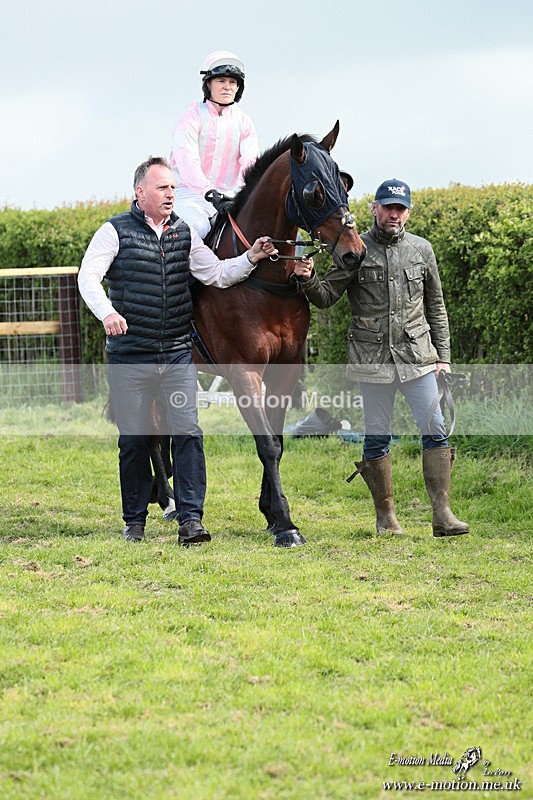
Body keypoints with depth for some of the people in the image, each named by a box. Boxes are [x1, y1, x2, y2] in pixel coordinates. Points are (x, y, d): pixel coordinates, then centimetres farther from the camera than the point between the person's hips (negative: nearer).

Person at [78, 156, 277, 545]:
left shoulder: (184, 233, 10)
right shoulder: (116, 232, -3)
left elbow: (217, 274, 11)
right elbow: (88, 276, -12)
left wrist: (250, 259, -6)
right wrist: (107, 312, -30)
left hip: (178, 354, 3)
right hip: (130, 358, -3)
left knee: (188, 432, -8)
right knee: (134, 439, 4)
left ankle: (191, 518, -7)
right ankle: (135, 522, 18)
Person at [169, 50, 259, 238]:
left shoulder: (243, 122, 11)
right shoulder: (192, 116, -3)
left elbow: (250, 161, -4)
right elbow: (187, 162, -18)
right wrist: (212, 195, -31)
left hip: (229, 194, 4)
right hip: (190, 193, -4)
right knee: (198, 227, -33)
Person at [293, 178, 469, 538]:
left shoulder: (422, 249, 8)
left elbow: (436, 307, 14)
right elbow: (326, 298, 4)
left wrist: (443, 355, 9)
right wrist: (309, 280, -17)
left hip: (417, 356, 1)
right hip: (372, 358, -1)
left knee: (435, 432, -5)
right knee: (377, 437, 3)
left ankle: (443, 514, -3)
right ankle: (386, 516, 14)